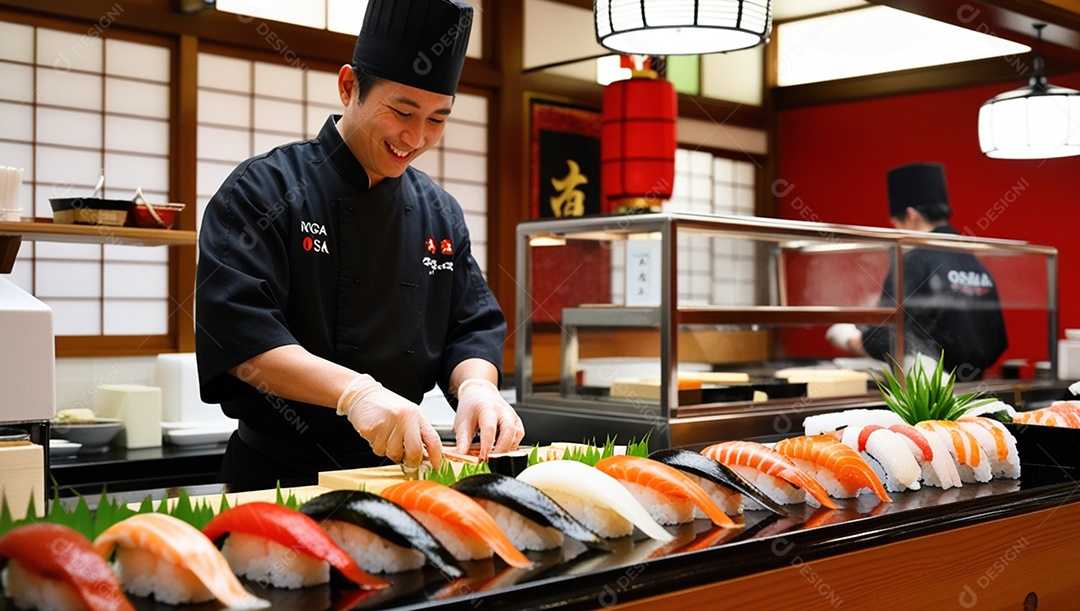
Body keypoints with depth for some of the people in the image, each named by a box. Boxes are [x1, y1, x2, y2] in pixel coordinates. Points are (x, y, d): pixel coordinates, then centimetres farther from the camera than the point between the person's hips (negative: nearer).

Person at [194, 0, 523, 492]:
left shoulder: (440, 214, 10)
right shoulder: (264, 189, -7)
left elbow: (473, 329, 10)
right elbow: (239, 332, -18)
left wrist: (475, 385, -14)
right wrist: (354, 391, -31)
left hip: (395, 471, 4)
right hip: (278, 476, -4)